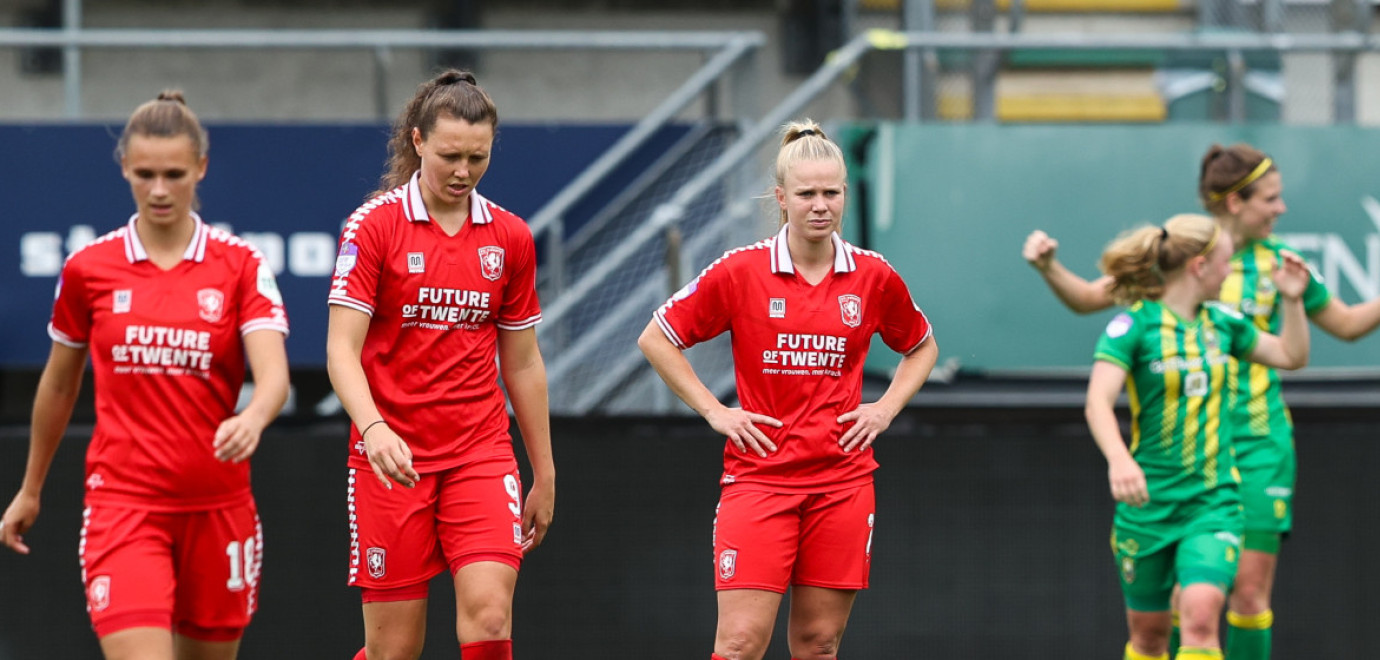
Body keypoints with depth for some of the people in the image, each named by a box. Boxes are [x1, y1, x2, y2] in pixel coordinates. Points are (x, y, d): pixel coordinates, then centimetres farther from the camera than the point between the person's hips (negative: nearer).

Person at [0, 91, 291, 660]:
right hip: (122, 502, -1)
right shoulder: (88, 269, 2)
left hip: (217, 505, 1)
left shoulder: (241, 266, -1)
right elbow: (58, 386, 16)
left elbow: (274, 375, -14)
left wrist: (252, 420, -37)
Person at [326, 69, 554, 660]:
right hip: (393, 456, -2)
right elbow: (341, 349, -11)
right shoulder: (373, 227, -4)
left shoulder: (510, 238, 7)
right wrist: (373, 428, -28)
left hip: (482, 455, 3)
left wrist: (544, 475, 15)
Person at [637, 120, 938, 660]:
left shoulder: (874, 277, 4)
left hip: (842, 479, 2)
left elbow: (922, 347, 22)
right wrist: (714, 411, -1)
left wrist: (887, 408, 6)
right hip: (758, 472, -2)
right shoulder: (740, 272, -4)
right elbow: (656, 338, 6)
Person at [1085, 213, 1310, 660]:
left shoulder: (1221, 323, 8)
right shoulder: (1133, 325, -9)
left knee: (1200, 614, -20)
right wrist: (1119, 461, -41)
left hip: (1214, 502, 2)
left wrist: (1292, 300, 8)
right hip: (1148, 503, -2)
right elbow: (1098, 401, -23)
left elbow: (1291, 356, 24)